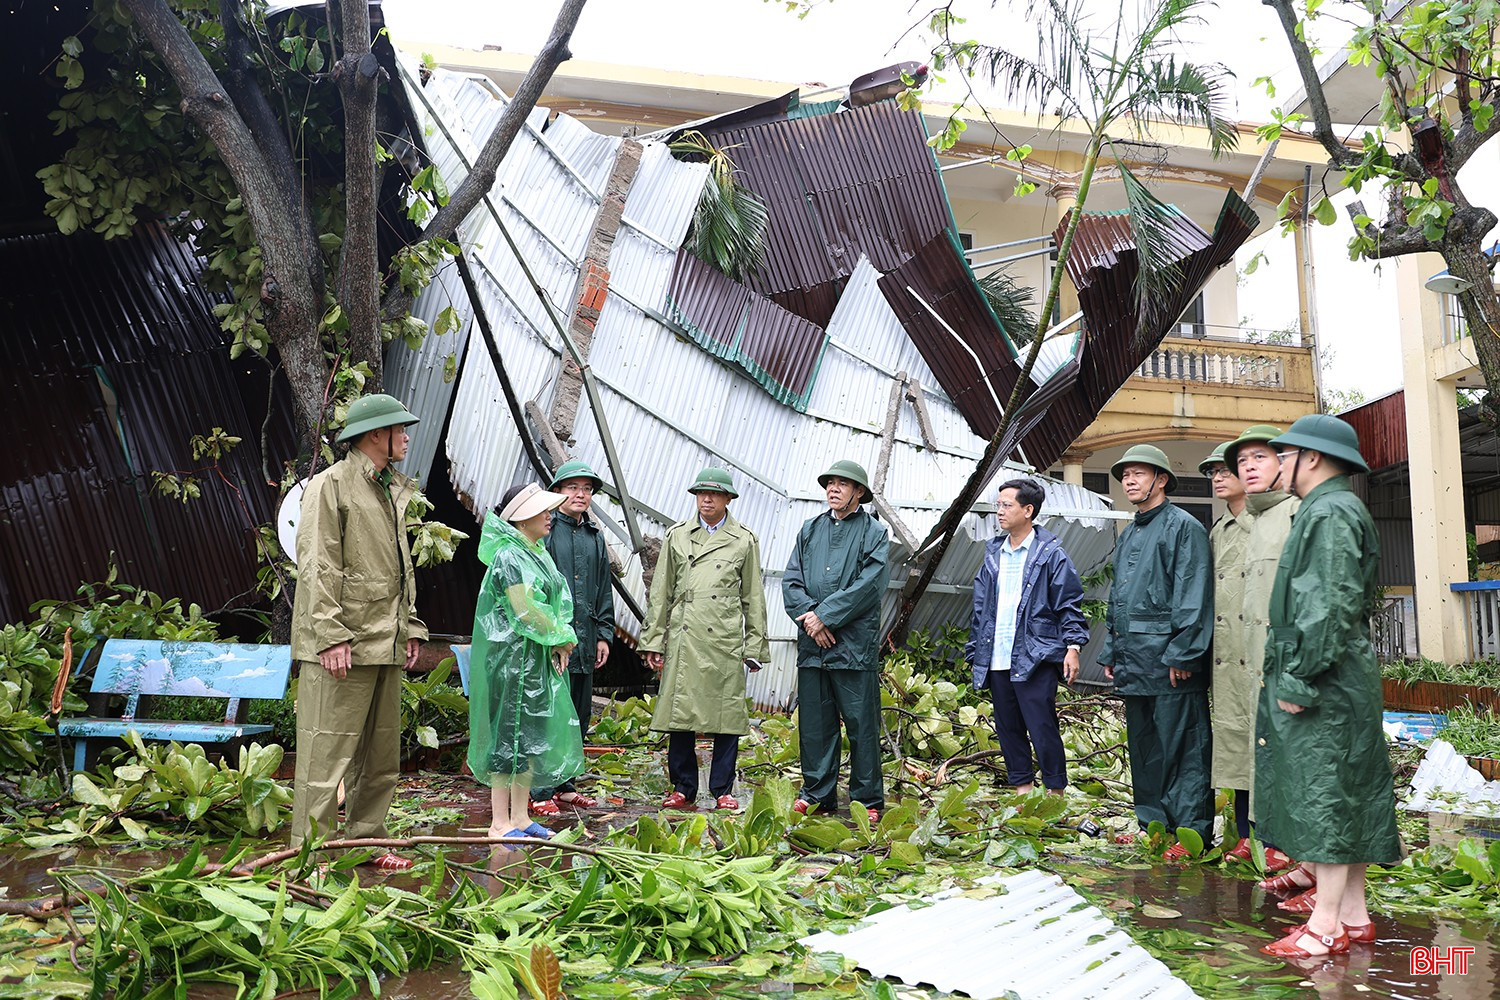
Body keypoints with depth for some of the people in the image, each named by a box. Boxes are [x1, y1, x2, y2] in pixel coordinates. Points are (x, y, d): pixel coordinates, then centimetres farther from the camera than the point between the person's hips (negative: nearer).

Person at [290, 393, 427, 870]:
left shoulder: (395, 491, 19)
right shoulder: (330, 485, -5)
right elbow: (317, 566, -12)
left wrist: (411, 627, 15)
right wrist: (332, 635, -18)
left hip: (387, 643, 8)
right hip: (343, 647, -8)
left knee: (383, 753, 13)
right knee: (328, 751, -5)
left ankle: (367, 841, 23)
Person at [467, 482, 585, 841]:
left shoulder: (538, 553, 14)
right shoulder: (509, 557, -15)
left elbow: (557, 602, 14)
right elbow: (527, 612, -20)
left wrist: (559, 642, -1)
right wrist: (560, 638, -8)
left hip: (539, 661, 10)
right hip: (513, 659, -10)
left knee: (532, 737, 12)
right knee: (510, 734, -4)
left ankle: (519, 818, 21)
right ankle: (500, 823, 4)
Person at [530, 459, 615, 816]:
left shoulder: (595, 537, 16)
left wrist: (604, 634, 13)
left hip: (585, 641, 7)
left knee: (579, 717, 12)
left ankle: (564, 786, 23)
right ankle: (540, 791, 2)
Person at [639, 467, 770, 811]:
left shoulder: (745, 540, 9)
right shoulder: (677, 535, 12)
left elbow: (753, 598, 11)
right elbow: (661, 592, 13)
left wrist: (755, 646, 6)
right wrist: (654, 641, 8)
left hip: (726, 640, -1)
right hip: (683, 638, 1)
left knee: (727, 715, 0)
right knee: (679, 712, 2)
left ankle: (723, 790, 12)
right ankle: (683, 790, 14)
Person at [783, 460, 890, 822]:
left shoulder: (875, 533, 2)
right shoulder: (810, 530, 15)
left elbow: (868, 586, -10)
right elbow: (791, 582, 9)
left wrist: (825, 615, -13)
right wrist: (809, 617, -8)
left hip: (855, 645, -4)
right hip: (811, 644, 4)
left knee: (861, 724, 1)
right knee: (814, 723, 9)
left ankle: (868, 800, 11)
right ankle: (817, 794, 21)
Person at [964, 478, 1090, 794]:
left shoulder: (1050, 553, -3)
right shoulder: (993, 552, 15)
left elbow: (1070, 603, -3)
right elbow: (980, 606, 18)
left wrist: (1072, 646, -11)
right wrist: (974, 650, 14)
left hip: (1035, 659, -6)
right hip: (996, 659, 6)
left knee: (1042, 727, -5)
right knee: (1007, 726, 11)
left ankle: (1056, 792, 7)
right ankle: (1022, 787, 22)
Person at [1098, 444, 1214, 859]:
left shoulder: (1184, 527, -6)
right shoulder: (1127, 536, 19)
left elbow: (1193, 597, -14)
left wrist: (1182, 653, -19)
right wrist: (1110, 652, 18)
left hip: (1169, 660, -9)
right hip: (1133, 661, 9)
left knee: (1182, 748, -4)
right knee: (1142, 747, 14)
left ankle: (1192, 832, 2)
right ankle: (1152, 824, 23)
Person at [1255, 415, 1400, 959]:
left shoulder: (1330, 512, -14)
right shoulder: (1328, 510, 18)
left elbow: (1330, 607, -22)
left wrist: (1298, 680, -21)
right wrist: (1295, 677, 19)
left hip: (1324, 683, -10)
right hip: (1329, 682, 10)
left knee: (1324, 795, -5)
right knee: (1340, 796, 13)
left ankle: (1327, 925, 1)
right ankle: (1353, 914, 21)